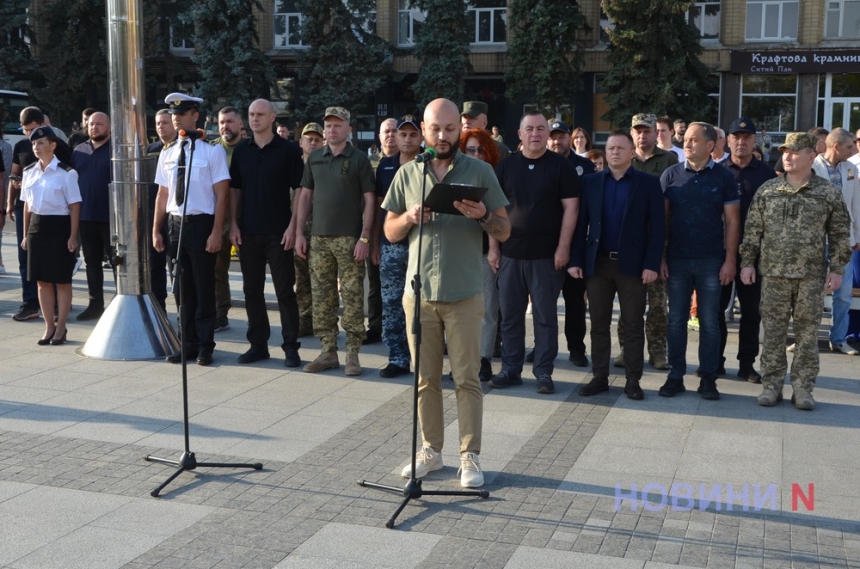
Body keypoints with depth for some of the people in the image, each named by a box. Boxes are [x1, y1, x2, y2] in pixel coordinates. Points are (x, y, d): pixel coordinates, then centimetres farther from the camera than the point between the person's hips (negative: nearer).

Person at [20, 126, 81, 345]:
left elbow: (74, 206, -7)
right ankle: (49, 326, 18)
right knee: (42, 280, 8)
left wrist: (73, 236, -11)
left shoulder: (66, 172, -7)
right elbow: (27, 204, 14)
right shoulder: (29, 172, 9)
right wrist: (26, 234, 12)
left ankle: (61, 327, 13)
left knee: (62, 280, 3)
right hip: (36, 226, 5)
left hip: (59, 226, -5)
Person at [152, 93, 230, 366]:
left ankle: (205, 347, 16)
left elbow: (222, 195, -9)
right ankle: (188, 344, 21)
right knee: (183, 289, 11)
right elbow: (163, 194, 14)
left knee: (204, 288, 4)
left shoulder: (211, 150, -7)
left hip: (201, 224, -5)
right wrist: (156, 229, 10)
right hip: (176, 224, 5)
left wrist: (216, 233, -14)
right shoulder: (167, 153, 9)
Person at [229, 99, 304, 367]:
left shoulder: (287, 151, -3)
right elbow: (235, 190, 11)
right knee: (252, 290, 8)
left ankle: (290, 346, 7)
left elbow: (300, 191, -4)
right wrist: (233, 224, 2)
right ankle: (258, 344, 18)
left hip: (278, 232, -4)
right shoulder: (241, 152, 8)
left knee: (285, 290, 0)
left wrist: (292, 226, -12)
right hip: (248, 232, 4)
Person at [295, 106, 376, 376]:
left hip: (349, 239, -4)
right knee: (321, 297, 7)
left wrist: (365, 237, -11)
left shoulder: (359, 159, -1)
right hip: (319, 237, 4)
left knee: (352, 296, -1)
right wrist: (299, 232, 6)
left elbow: (369, 199, -3)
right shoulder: (315, 158, 10)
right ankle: (328, 352, 16)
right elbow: (305, 195, 13)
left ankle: (353, 354, 6)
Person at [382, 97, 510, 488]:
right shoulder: (407, 174, 8)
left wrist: (482, 215, -18)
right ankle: (430, 449, 22)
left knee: (467, 378, 1)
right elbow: (390, 232, 11)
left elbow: (504, 232, 2)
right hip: (419, 292, 2)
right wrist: (409, 218, -10)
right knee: (425, 379, 9)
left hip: (463, 295, -2)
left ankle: (470, 456, 8)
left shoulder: (480, 172, 2)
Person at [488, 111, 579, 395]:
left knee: (545, 315, 4)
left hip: (546, 254, -3)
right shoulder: (505, 166, 7)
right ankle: (511, 369, 17)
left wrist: (563, 247, -11)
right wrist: (493, 246, 2)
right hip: (511, 253, 3)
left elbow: (570, 207, -4)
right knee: (510, 314, 8)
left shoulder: (561, 166, -1)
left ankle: (544, 372, 12)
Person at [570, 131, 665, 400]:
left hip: (632, 264, -2)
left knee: (633, 325, 4)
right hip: (597, 262, 2)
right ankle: (599, 377, 16)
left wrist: (652, 264, -11)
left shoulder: (649, 183, 0)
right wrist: (576, 260, -2)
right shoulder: (590, 182, 7)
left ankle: (633, 380, 12)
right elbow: (581, 223, 5)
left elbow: (657, 227, -4)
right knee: (599, 325, 7)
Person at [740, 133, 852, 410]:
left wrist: (836, 268, -1)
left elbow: (840, 234, 4)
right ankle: (771, 385, 14)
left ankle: (803, 388, 14)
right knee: (773, 332, 5)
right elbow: (752, 230, 7)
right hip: (773, 273, 1)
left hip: (811, 276, -1)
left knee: (808, 333, 5)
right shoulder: (767, 190, 4)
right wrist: (747, 262, 2)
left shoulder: (829, 193, 1)